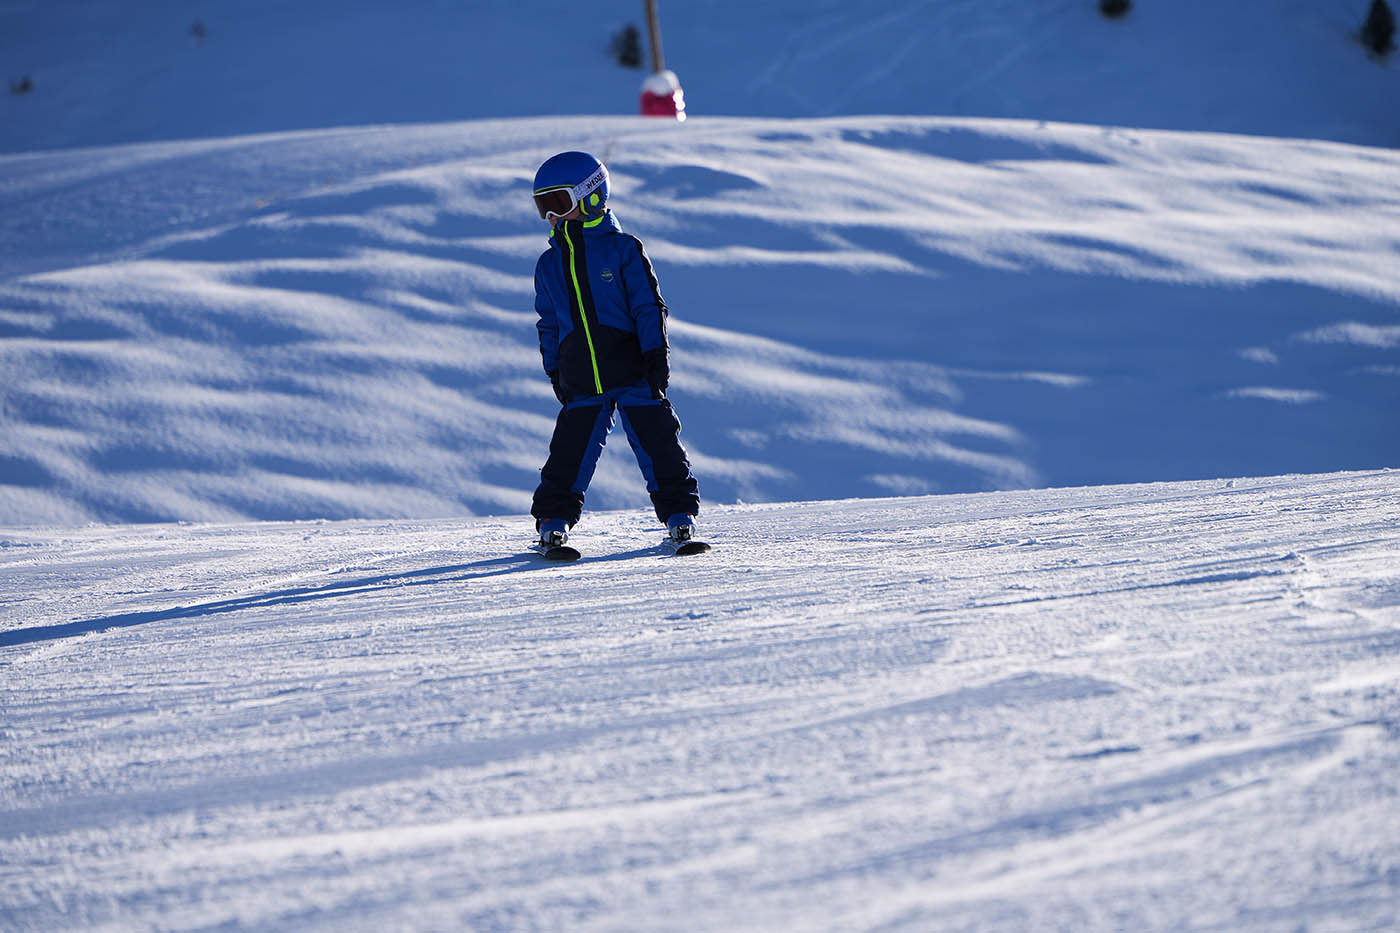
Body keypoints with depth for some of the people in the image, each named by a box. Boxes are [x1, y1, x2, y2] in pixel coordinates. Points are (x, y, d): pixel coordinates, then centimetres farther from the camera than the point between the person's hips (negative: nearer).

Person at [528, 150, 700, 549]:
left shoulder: (622, 249, -1)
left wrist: (656, 356, -7)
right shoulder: (549, 264, 12)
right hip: (580, 380, 3)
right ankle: (553, 518, 8)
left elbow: (649, 306, -1)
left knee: (657, 443, -2)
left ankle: (679, 512, 7)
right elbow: (549, 324, 19)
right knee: (570, 452, -2)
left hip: (633, 370, -3)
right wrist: (555, 372, 13)